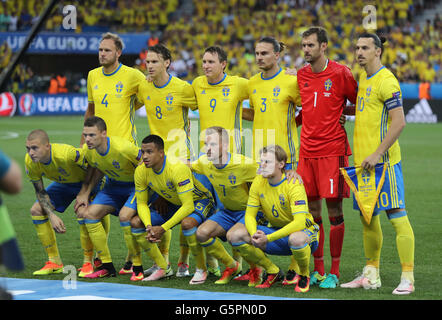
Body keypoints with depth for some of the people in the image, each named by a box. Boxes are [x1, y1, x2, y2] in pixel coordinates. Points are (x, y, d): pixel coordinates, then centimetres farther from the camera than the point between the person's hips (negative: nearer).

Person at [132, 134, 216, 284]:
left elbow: (188, 206, -35)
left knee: (187, 223, -40)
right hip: (173, 204, 7)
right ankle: (162, 268, 3)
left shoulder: (177, 168, -34)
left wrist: (163, 229, -37)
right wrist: (149, 227, -24)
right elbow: (142, 204, -5)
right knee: (135, 223, -8)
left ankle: (201, 269, -17)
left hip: (199, 200, -7)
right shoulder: (141, 171, -15)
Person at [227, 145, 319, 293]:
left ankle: (304, 275, -9)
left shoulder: (293, 184, -24)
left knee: (296, 239, -44)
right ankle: (273, 272, 4)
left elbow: (299, 222, -33)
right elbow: (250, 215, -2)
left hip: (304, 230, -6)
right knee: (234, 235, -14)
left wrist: (268, 238, -40)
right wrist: (254, 234, -27)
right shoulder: (258, 182, -5)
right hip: (276, 230, 6)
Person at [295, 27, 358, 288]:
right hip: (307, 150, 5)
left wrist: (341, 114, -7)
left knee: (334, 211, -2)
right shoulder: (301, 75, 10)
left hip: (333, 150, -5)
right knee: (312, 211, 6)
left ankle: (334, 272, 4)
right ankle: (318, 269, 14)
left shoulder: (340, 73, -5)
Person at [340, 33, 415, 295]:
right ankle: (371, 275, 22)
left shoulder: (386, 81, -12)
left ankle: (408, 278, -7)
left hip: (384, 161, -9)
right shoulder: (363, 78, 15)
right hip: (363, 160, 9)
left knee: (397, 215, -8)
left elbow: (399, 122, -18)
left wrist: (377, 154, -19)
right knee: (367, 217, 13)